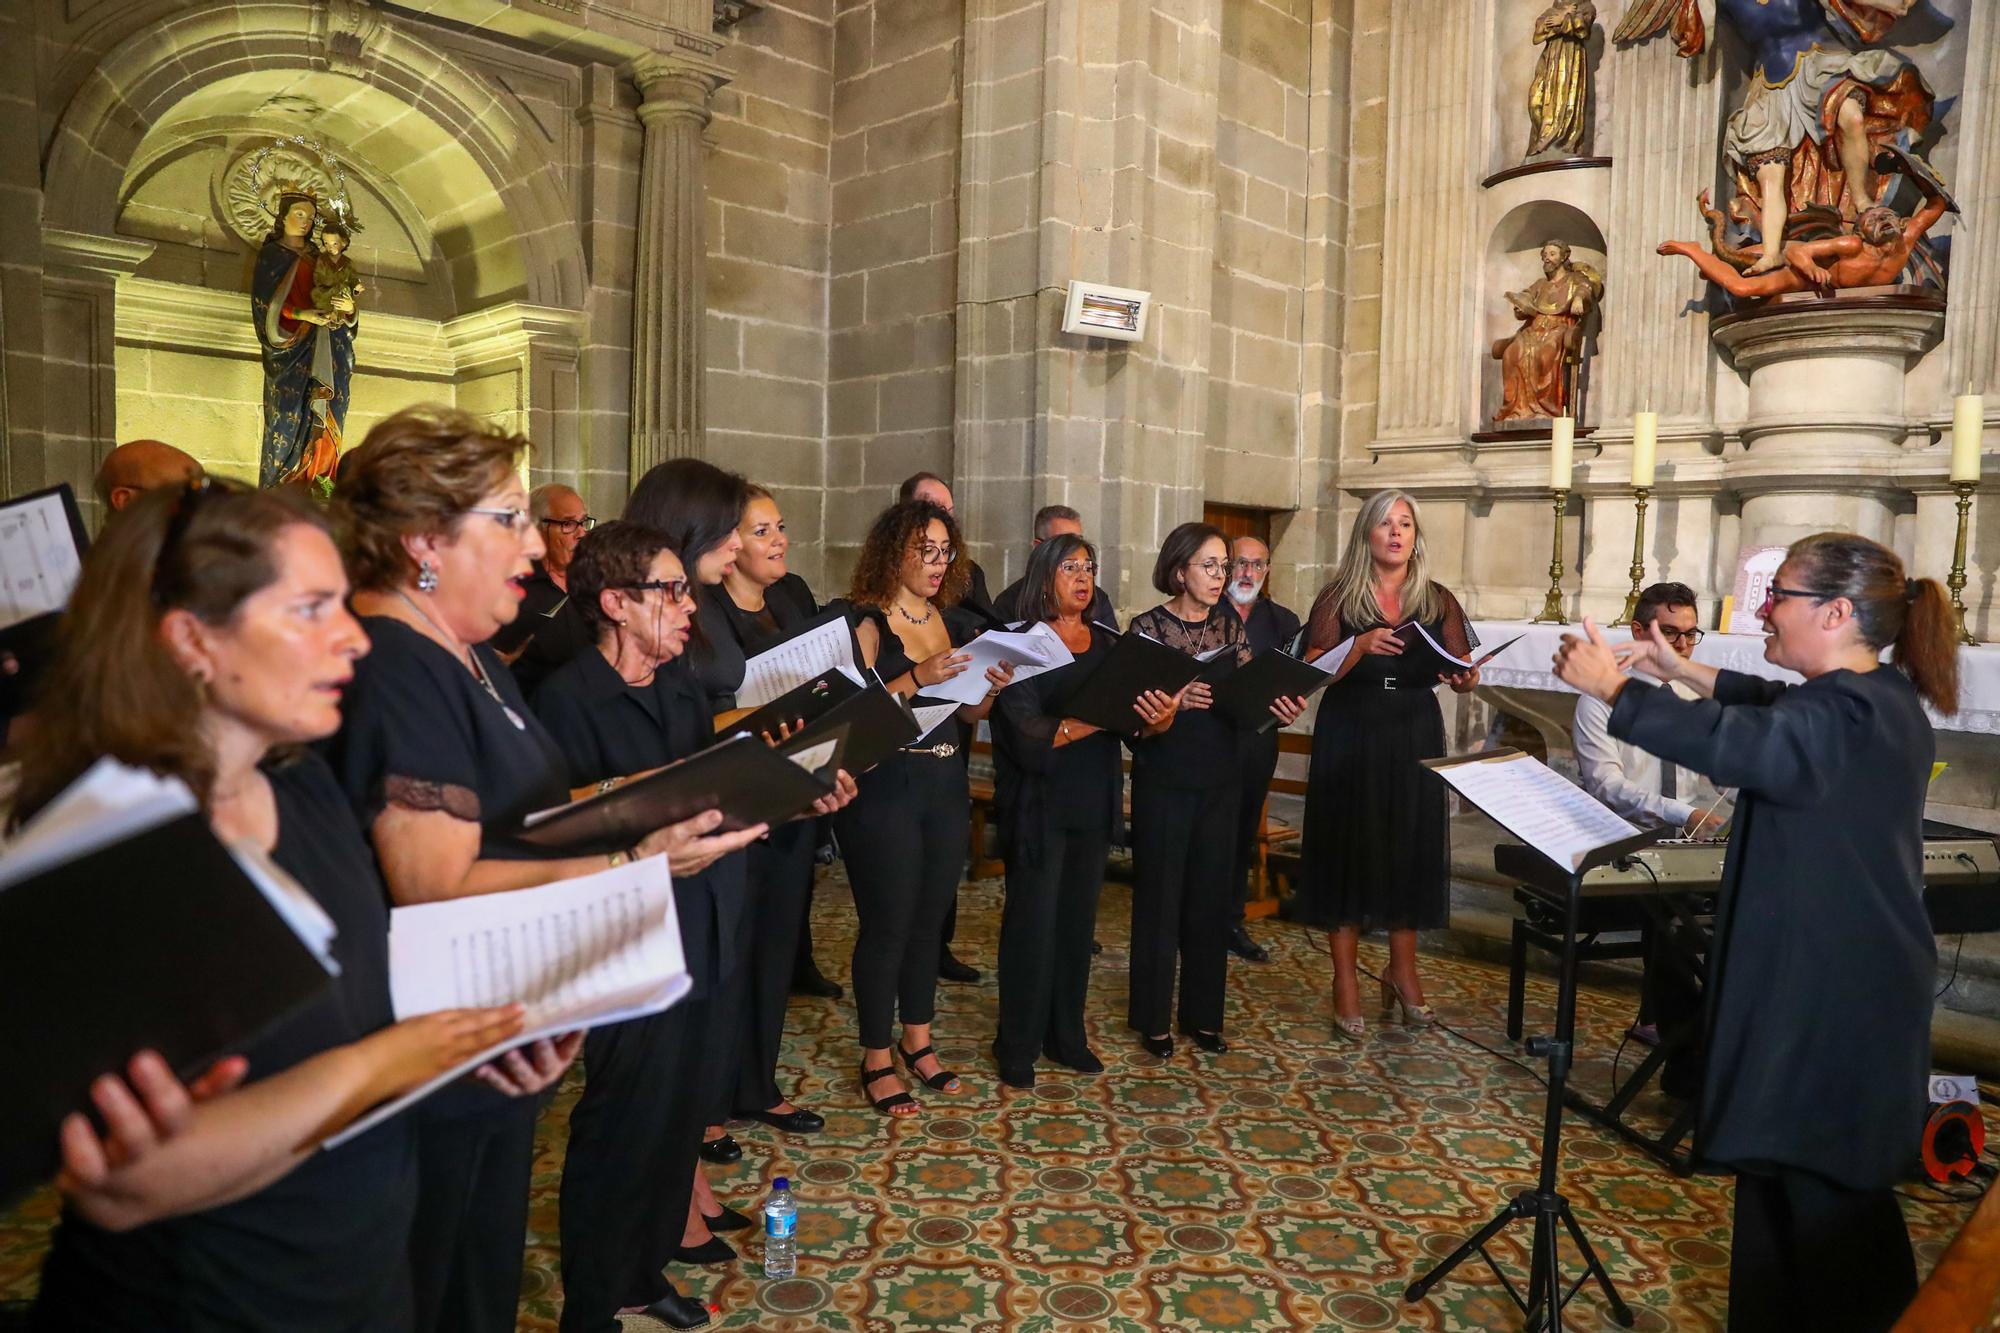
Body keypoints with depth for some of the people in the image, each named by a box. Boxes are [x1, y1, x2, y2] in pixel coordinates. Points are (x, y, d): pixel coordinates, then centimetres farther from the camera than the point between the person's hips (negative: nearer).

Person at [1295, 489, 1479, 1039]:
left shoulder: (1438, 600, 6)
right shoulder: (1339, 598, 0)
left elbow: (1465, 674, 4)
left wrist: (1464, 676, -19)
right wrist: (1362, 646, -23)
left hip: (1414, 740, 2)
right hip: (1349, 739, -2)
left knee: (1411, 848, 5)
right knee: (1349, 847, 0)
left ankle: (1403, 972, 22)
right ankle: (1346, 983, 8)